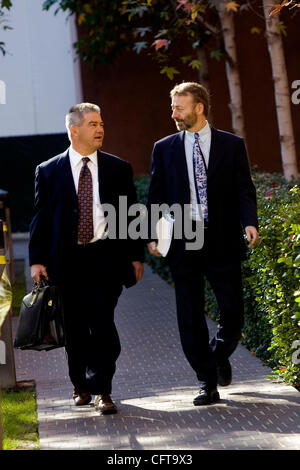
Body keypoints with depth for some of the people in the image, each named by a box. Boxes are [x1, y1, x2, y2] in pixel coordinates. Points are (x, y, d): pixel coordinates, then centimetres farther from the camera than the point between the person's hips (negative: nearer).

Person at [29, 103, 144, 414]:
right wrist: (37, 260, -2)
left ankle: (101, 390, -4)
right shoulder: (49, 172, 6)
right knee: (75, 327, 7)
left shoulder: (118, 169, 9)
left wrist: (135, 256, 6)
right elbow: (41, 218, 6)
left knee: (102, 322, -11)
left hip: (106, 258, 0)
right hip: (67, 259, 1)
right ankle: (81, 386, 25)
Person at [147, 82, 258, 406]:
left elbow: (244, 190, 3)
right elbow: (156, 196, 9)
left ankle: (219, 356, 32)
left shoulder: (232, 145, 5)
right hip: (182, 242, 1)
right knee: (190, 317, 0)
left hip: (223, 241, -1)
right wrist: (153, 235, -3)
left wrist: (250, 222, -15)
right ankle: (207, 383, 9)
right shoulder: (164, 149, 9)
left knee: (232, 312, 1)